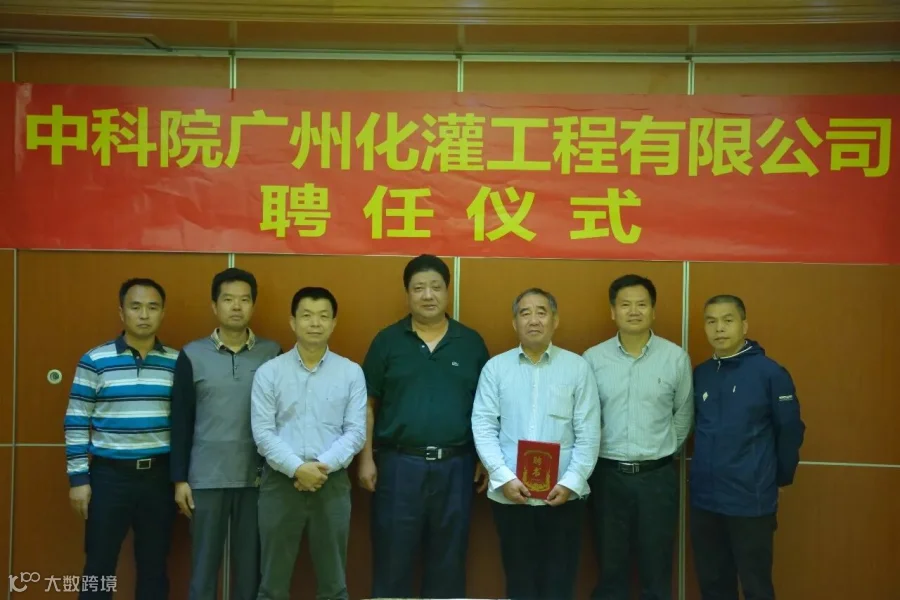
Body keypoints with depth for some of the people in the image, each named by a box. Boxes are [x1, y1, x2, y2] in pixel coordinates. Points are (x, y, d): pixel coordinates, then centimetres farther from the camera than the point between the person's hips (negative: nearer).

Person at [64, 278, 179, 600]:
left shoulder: (177, 362, 2)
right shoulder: (94, 361, -4)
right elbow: (76, 422, -2)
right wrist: (78, 477, -5)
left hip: (159, 475, 2)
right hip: (109, 474, -2)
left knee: (154, 565, 12)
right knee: (99, 565, 7)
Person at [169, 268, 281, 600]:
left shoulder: (272, 353, 2)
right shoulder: (192, 355, 0)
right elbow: (181, 421, 2)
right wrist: (180, 479, -1)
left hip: (257, 477, 1)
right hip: (206, 478, 0)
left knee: (250, 564, 8)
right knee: (204, 564, 7)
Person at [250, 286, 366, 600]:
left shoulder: (351, 372, 2)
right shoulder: (269, 372, 0)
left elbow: (356, 432, -3)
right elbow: (262, 432, -5)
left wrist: (323, 466, -15)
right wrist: (297, 468, -16)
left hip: (332, 483, 1)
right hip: (280, 482, 0)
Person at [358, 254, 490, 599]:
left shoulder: (471, 343, 6)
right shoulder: (387, 341, 3)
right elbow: (368, 404, 3)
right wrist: (366, 458, -3)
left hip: (455, 466, 1)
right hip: (398, 464, -1)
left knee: (448, 560, 10)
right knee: (392, 559, 6)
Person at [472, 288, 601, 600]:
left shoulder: (577, 367, 1)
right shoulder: (495, 368, 3)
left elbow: (588, 433, -1)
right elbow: (483, 428, -1)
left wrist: (570, 482, -10)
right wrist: (504, 478, -11)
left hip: (563, 495, 0)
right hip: (509, 495, 1)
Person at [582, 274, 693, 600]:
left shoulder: (676, 358, -3)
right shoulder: (593, 358, -3)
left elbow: (683, 414, 7)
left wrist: (663, 451, 12)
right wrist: (601, 453, 5)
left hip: (657, 475, 0)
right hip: (608, 474, 0)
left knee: (657, 569, 10)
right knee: (610, 568, 12)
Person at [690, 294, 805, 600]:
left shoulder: (770, 373, -10)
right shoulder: (699, 374, 5)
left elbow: (790, 431, -4)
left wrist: (779, 477, 4)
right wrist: (708, 466, 14)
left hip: (751, 501, -4)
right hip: (704, 499, 5)